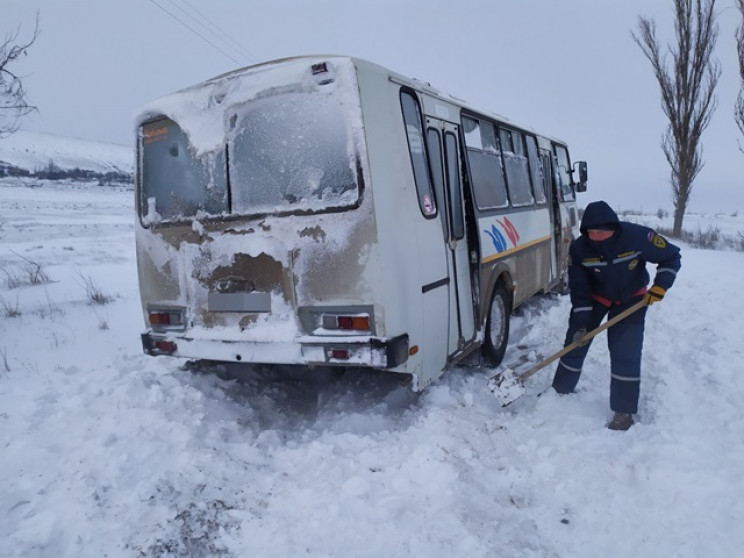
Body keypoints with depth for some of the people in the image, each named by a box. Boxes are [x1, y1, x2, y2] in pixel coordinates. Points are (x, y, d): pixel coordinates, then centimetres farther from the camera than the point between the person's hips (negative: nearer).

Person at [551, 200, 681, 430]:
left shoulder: (637, 236, -29)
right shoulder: (579, 248, -23)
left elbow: (671, 257, -13)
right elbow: (579, 289, -16)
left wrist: (660, 286, -23)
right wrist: (581, 324, -19)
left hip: (631, 299, -2)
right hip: (595, 297, 2)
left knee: (625, 353, -10)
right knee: (575, 342, 5)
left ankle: (624, 411, 3)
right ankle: (560, 390, 26)